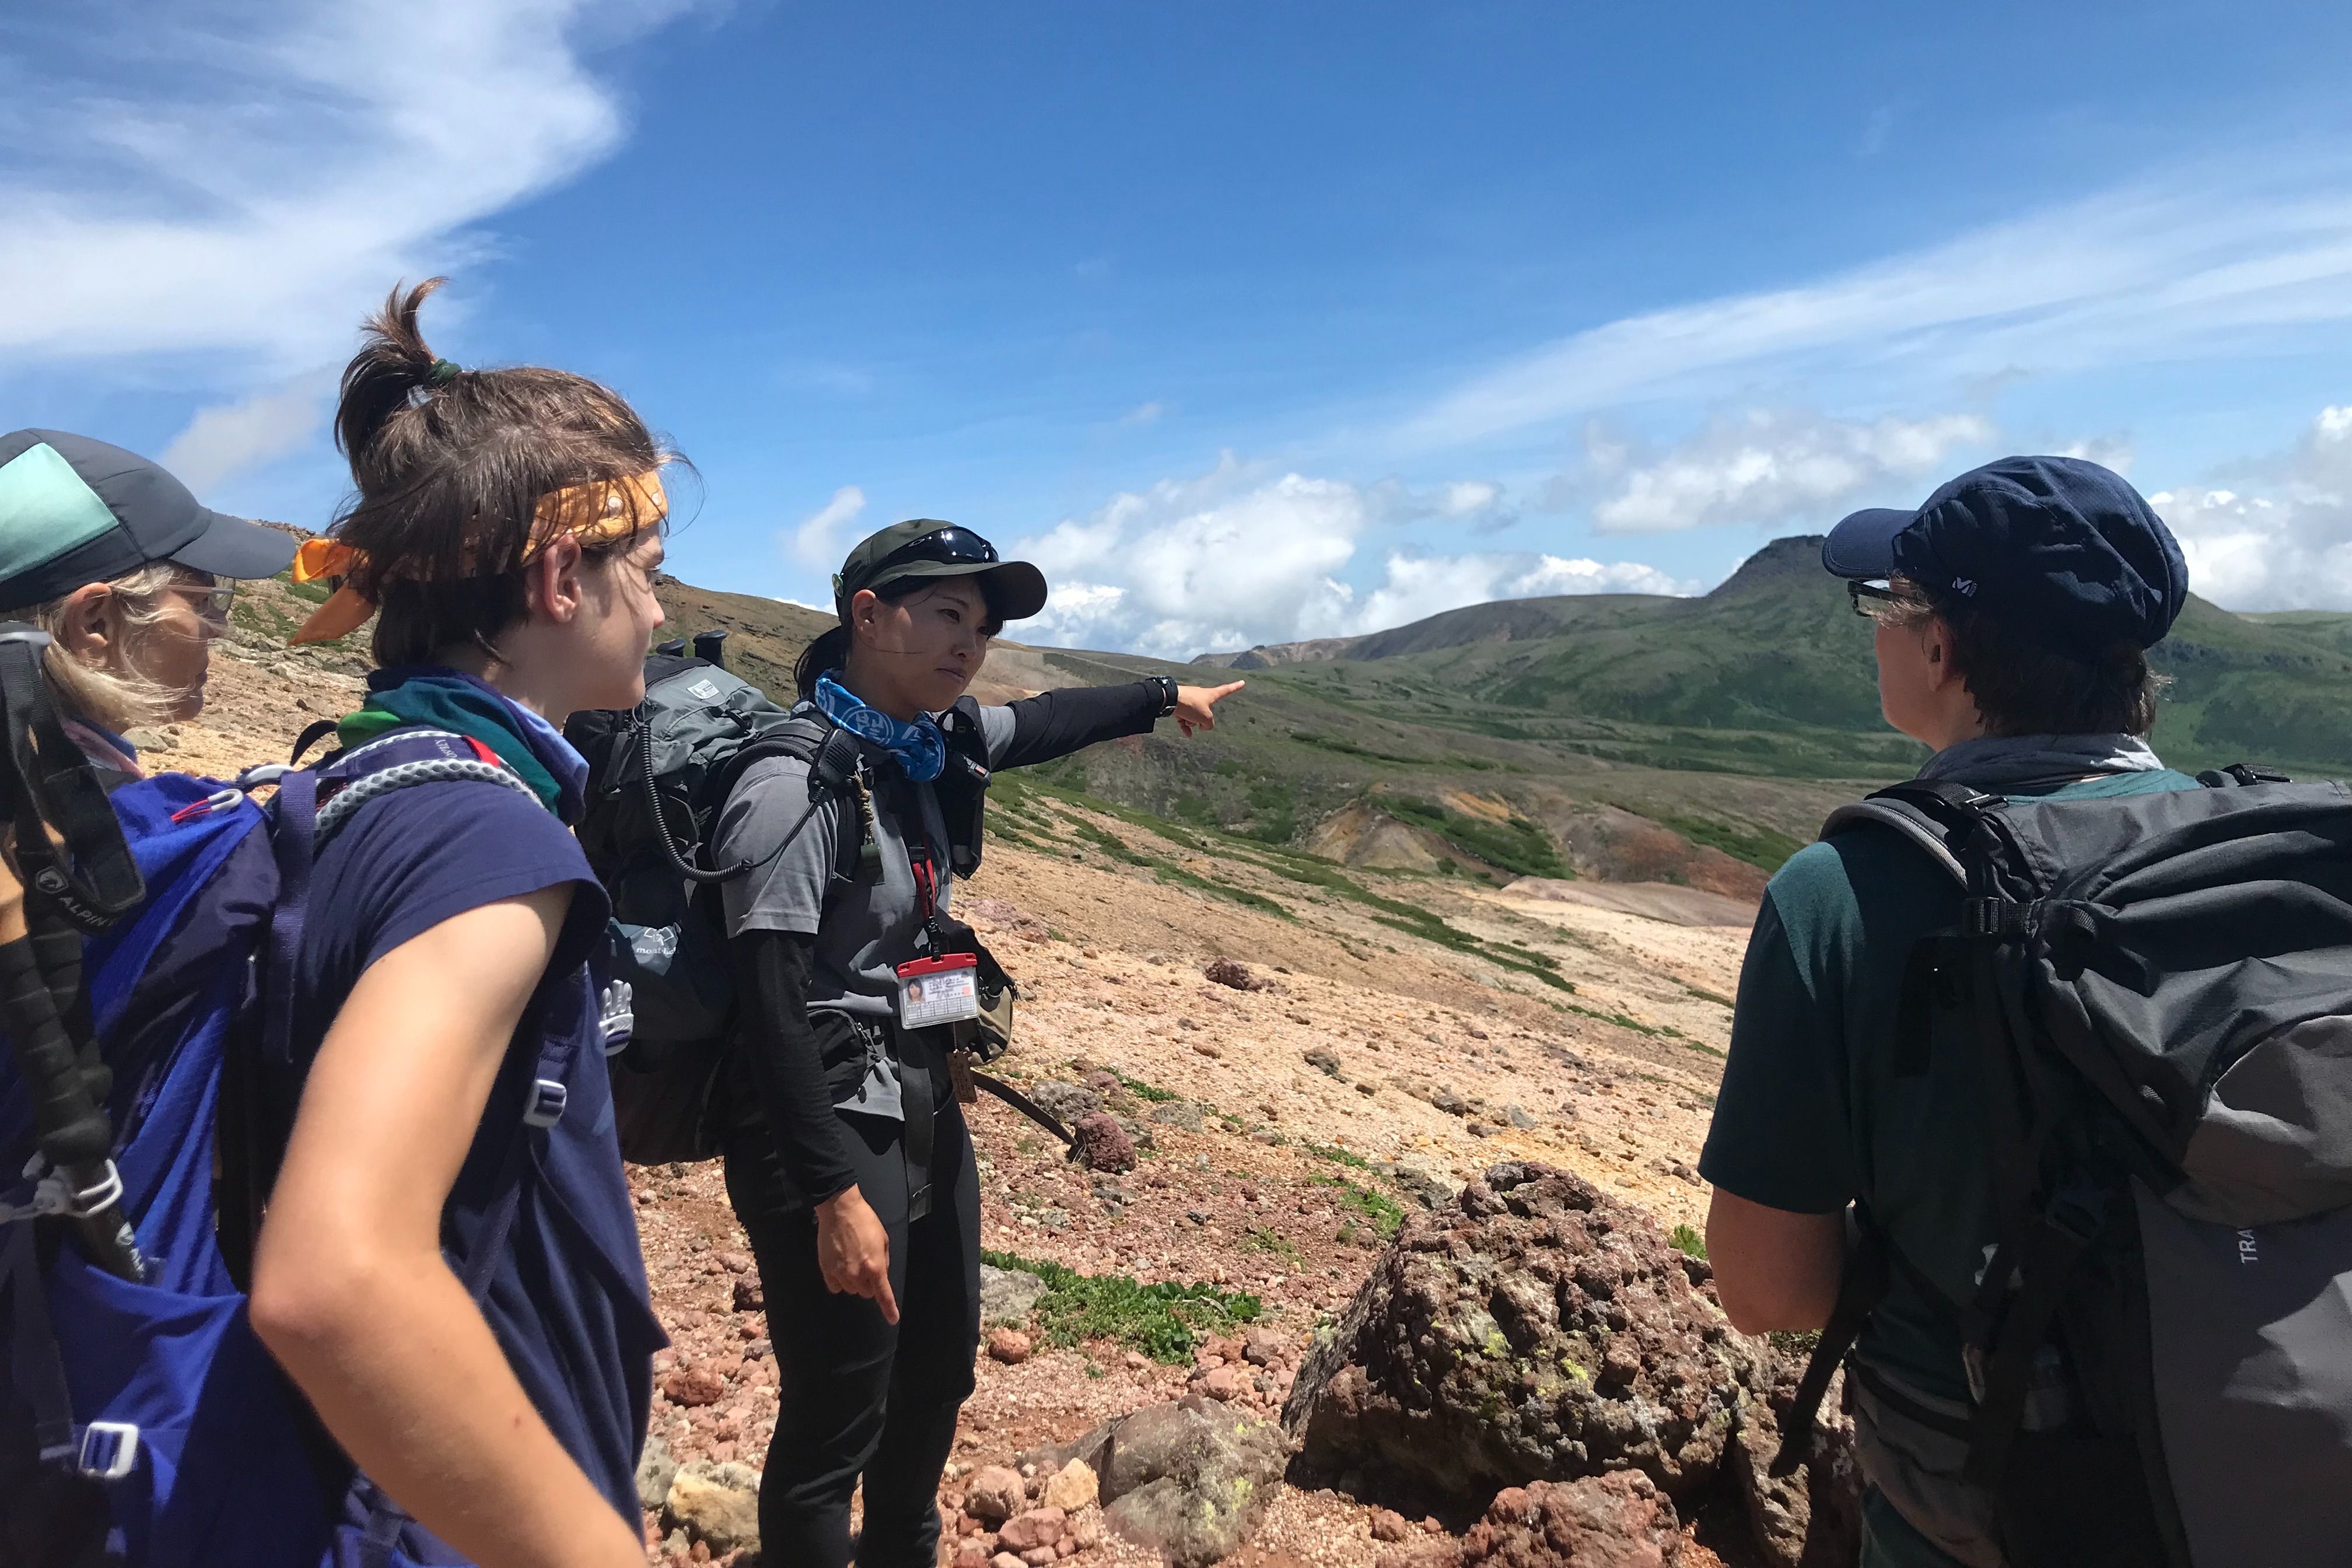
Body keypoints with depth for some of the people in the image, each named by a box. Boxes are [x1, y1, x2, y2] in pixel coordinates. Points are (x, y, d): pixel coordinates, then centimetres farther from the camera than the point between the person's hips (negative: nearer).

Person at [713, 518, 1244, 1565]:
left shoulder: (927, 742, 2)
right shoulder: (796, 781, -22)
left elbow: (1042, 726, 23)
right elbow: (768, 1002, -24)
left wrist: (1166, 697, 35)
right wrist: (834, 1194, -25)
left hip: (926, 1112, 9)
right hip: (827, 1132, -9)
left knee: (939, 1376, 25)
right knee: (835, 1425, 4)